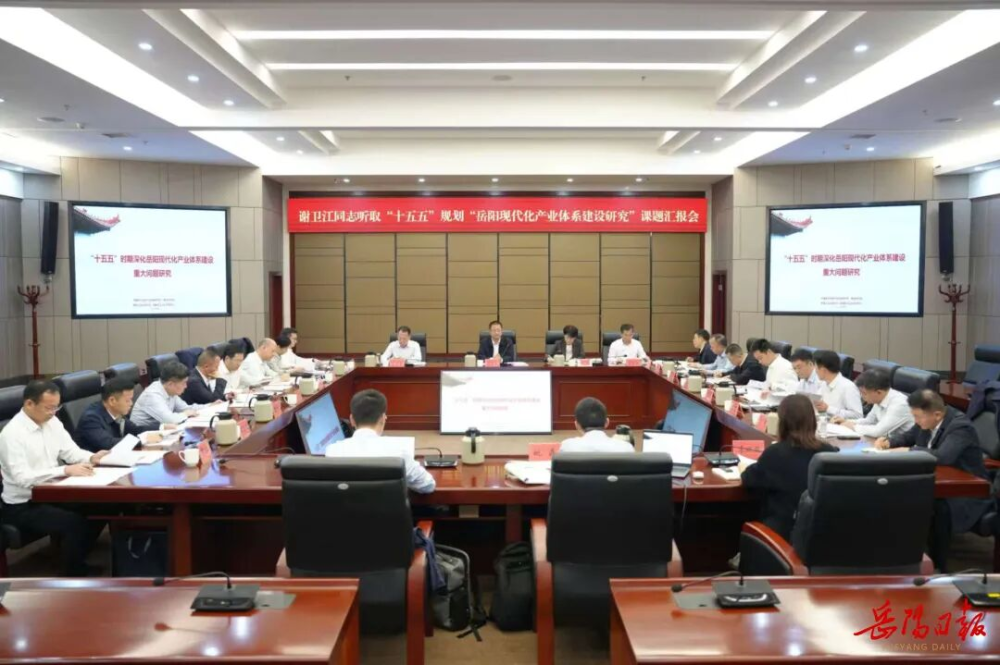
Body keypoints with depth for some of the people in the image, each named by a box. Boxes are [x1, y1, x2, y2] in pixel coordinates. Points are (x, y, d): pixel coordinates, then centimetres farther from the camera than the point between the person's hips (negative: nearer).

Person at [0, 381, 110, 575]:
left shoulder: (51, 422, 2)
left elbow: (71, 452, 8)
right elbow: (22, 478, -27)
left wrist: (91, 458, -14)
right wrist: (65, 470, -35)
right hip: (23, 506, -7)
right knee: (74, 523, -26)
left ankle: (76, 560, 10)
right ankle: (73, 576, -4)